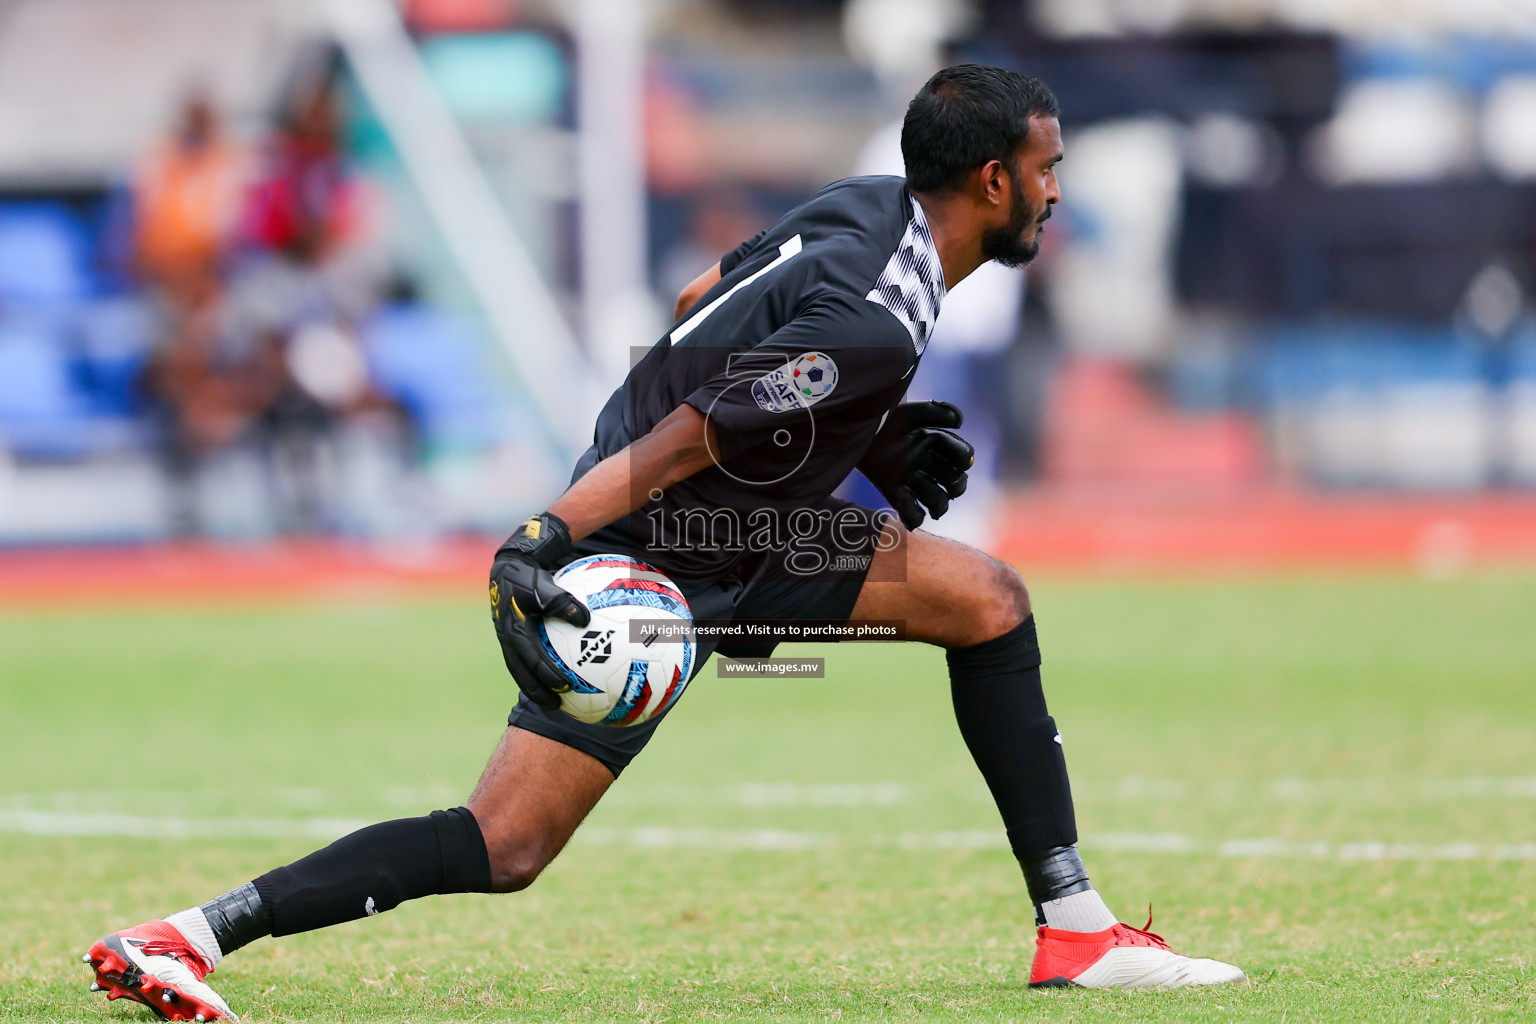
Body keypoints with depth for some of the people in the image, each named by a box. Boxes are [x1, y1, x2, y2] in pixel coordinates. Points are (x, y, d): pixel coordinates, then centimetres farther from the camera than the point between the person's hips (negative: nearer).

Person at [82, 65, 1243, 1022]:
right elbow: (681, 441, -28)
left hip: (745, 533, 10)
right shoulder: (876, 326, -26)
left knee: (986, 598, 2)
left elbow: (699, 306, 20)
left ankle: (1075, 927, 5)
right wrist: (538, 545, -33)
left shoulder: (864, 205, 5)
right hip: (658, 569, -10)